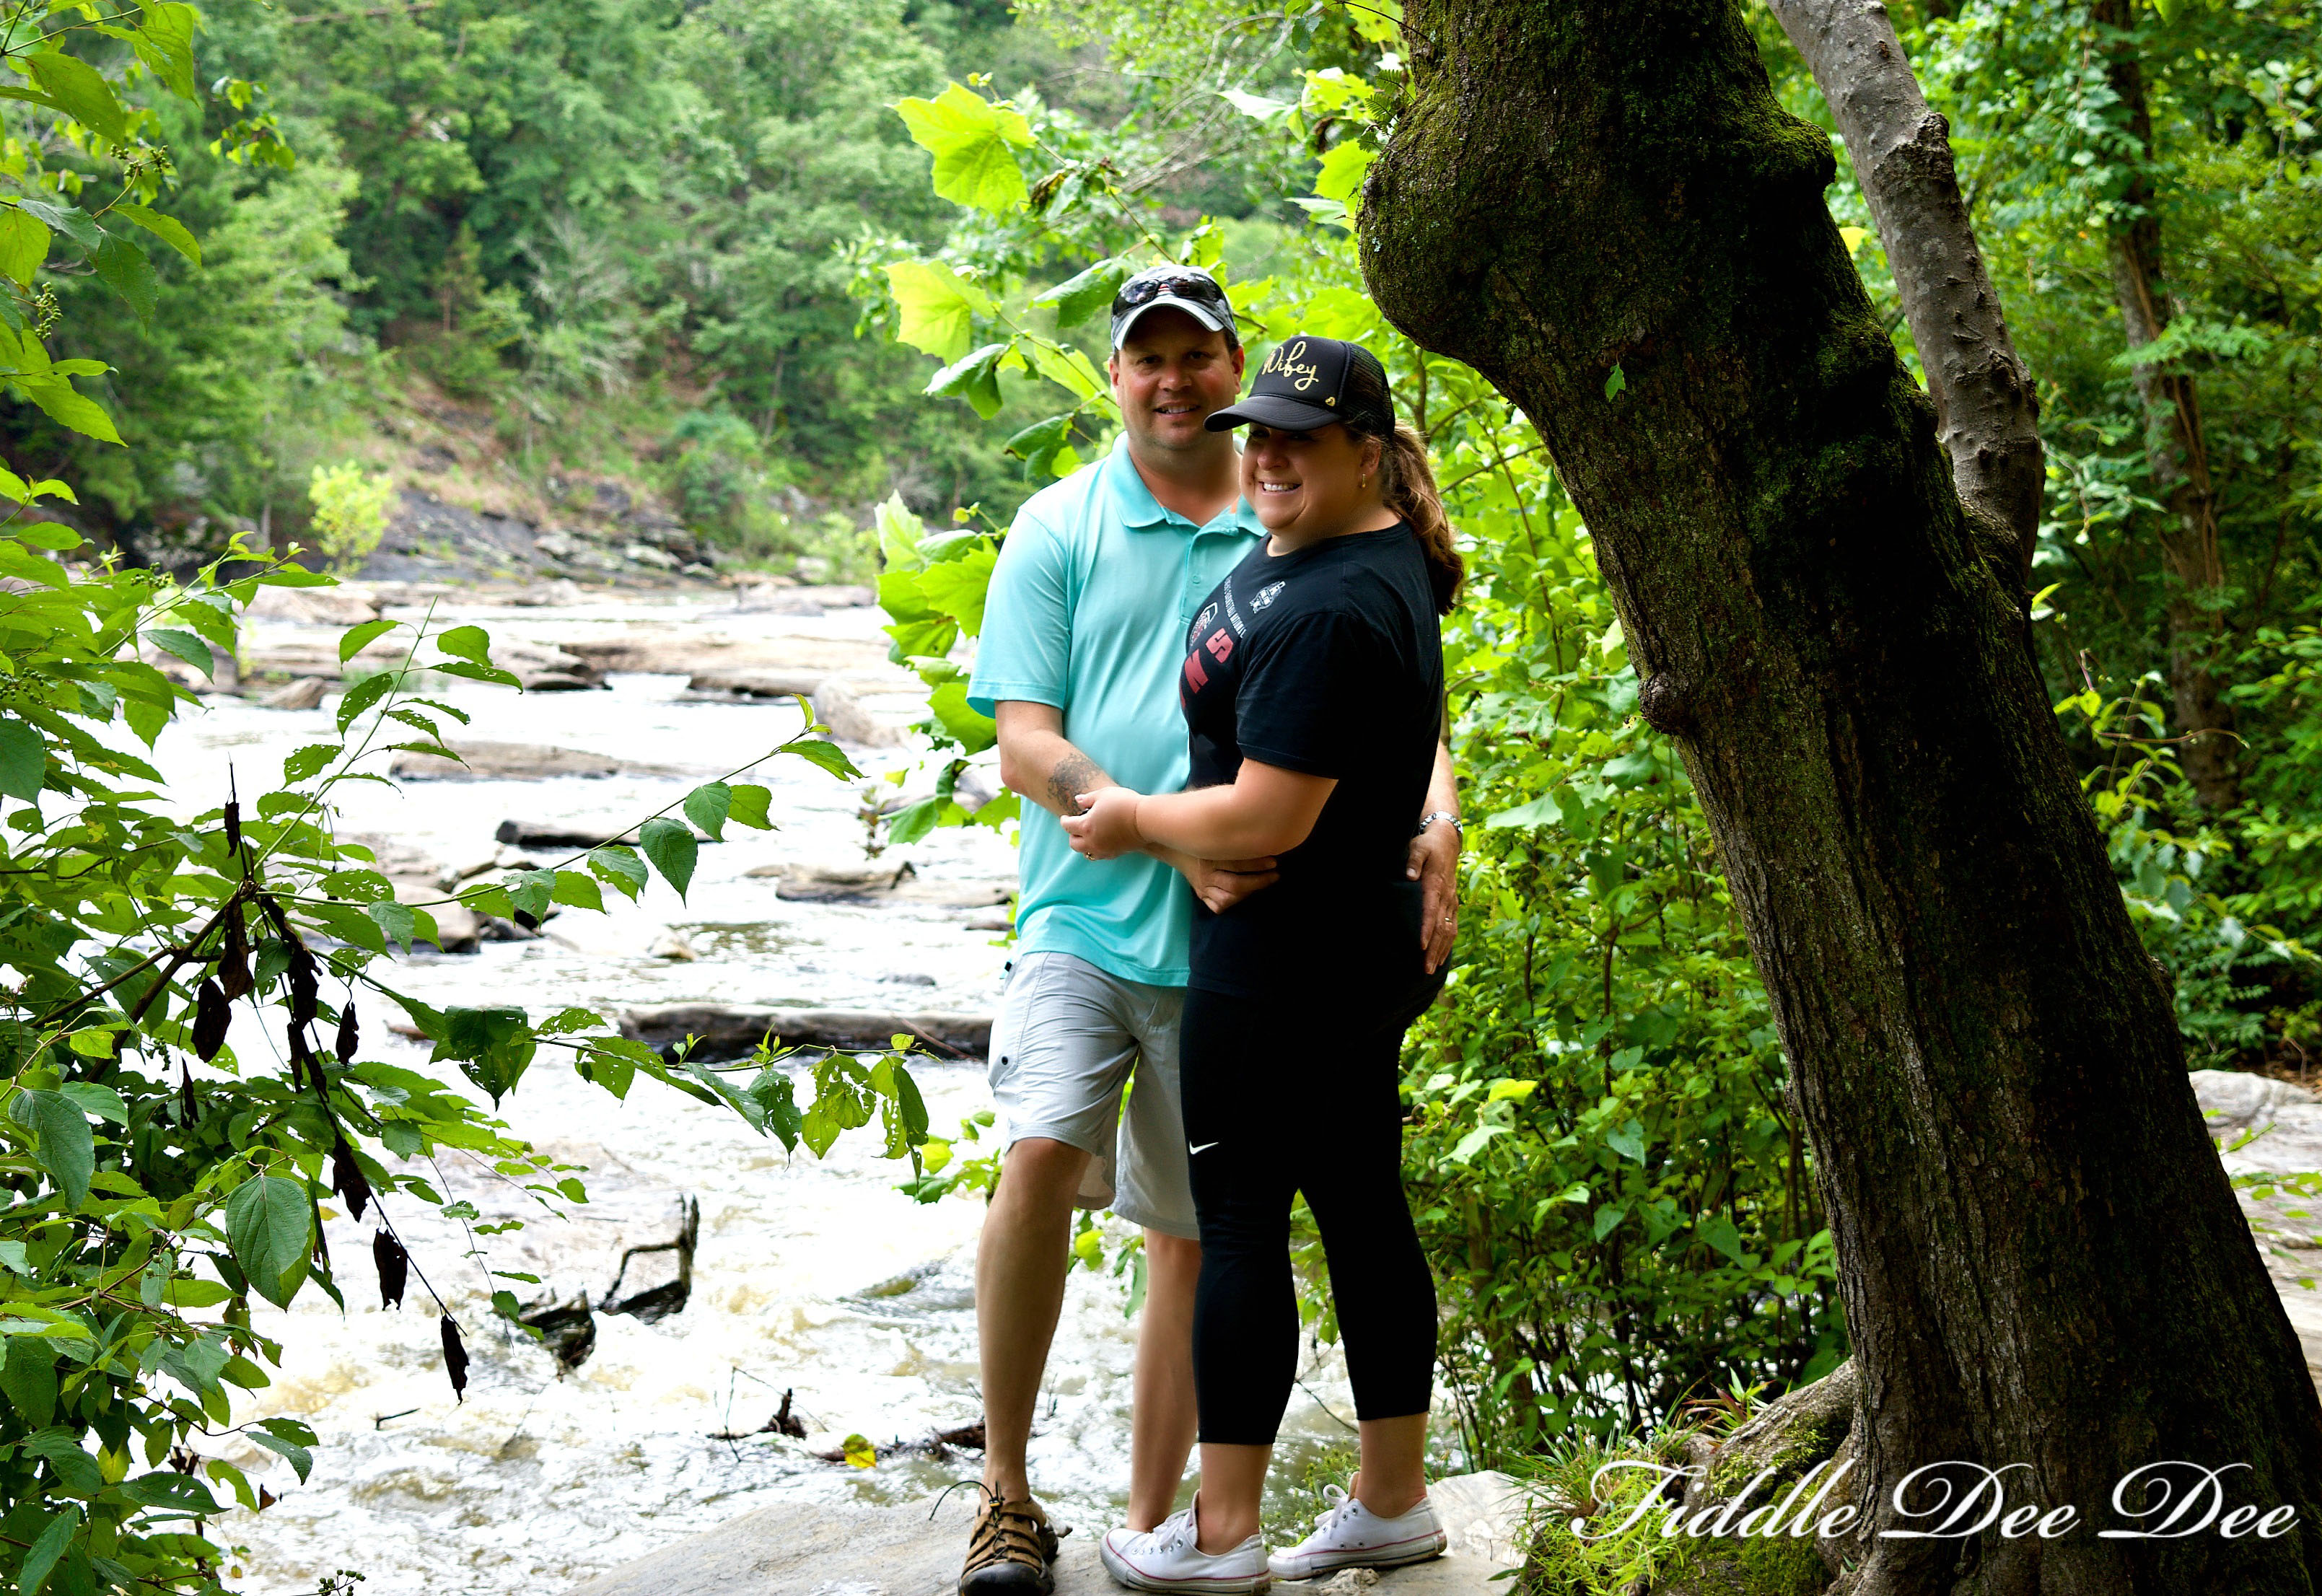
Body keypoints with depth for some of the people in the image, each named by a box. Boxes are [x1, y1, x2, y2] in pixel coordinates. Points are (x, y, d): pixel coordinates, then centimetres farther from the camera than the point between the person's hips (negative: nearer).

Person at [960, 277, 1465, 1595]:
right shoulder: (1059, 528, 3)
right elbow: (1027, 749, -4)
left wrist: (1437, 827, -16)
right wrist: (1175, 841, -19)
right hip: (1087, 917, -2)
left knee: (1193, 1238, 8)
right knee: (1040, 1157, -23)